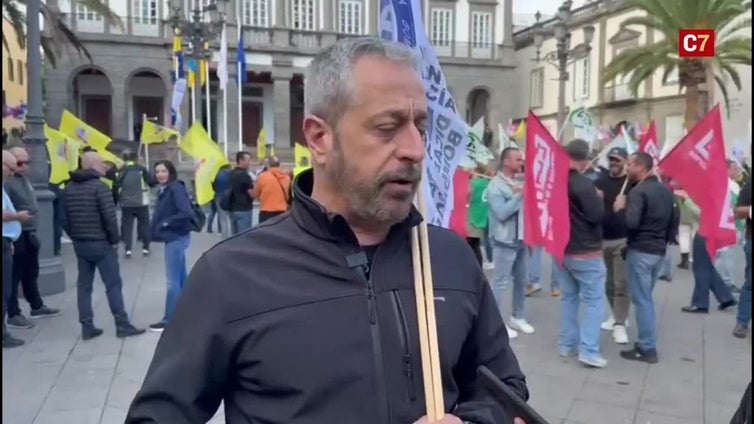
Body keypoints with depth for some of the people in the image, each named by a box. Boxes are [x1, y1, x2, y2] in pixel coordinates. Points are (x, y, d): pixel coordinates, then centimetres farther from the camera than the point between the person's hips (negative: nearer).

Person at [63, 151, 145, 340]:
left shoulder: (68, 187, 10)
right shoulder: (99, 186, -14)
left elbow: (64, 218, 12)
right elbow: (109, 217, -18)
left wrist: (75, 236, 17)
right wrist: (115, 239, -6)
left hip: (79, 244, 7)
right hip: (101, 243, -7)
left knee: (83, 285, 10)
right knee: (113, 284, -1)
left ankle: (87, 327, 12)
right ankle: (122, 325, 2)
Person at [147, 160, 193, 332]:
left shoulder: (176, 188, -16)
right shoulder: (164, 190, 12)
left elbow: (186, 213, -26)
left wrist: (166, 223, -18)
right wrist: (159, 227, -1)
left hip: (176, 238, -10)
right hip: (174, 238, 10)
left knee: (173, 279, -4)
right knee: (181, 277, 16)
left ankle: (170, 320, 2)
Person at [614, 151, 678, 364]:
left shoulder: (638, 191, -15)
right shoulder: (666, 191, 10)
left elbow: (631, 223, -25)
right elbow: (675, 219, 13)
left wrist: (621, 207, -8)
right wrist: (665, 240, 20)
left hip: (640, 251, -8)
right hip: (659, 251, 8)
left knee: (641, 300, -2)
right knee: (646, 297, 18)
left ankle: (647, 349, 3)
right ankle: (647, 342, 23)